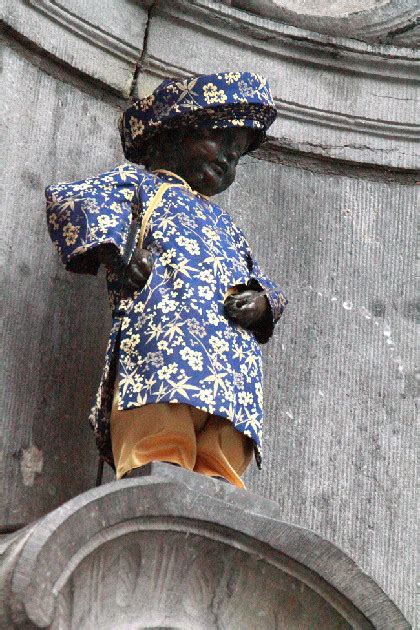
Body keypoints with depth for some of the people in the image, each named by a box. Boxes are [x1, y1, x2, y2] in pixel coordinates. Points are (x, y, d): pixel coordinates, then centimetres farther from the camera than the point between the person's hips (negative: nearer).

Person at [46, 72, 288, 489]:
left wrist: (262, 300, 10)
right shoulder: (139, 182, 24)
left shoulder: (225, 225, 43)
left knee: (218, 477, -16)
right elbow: (68, 199, 8)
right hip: (163, 333, -6)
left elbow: (260, 279, 36)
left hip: (234, 359, 6)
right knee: (160, 446, -29)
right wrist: (111, 247, -10)